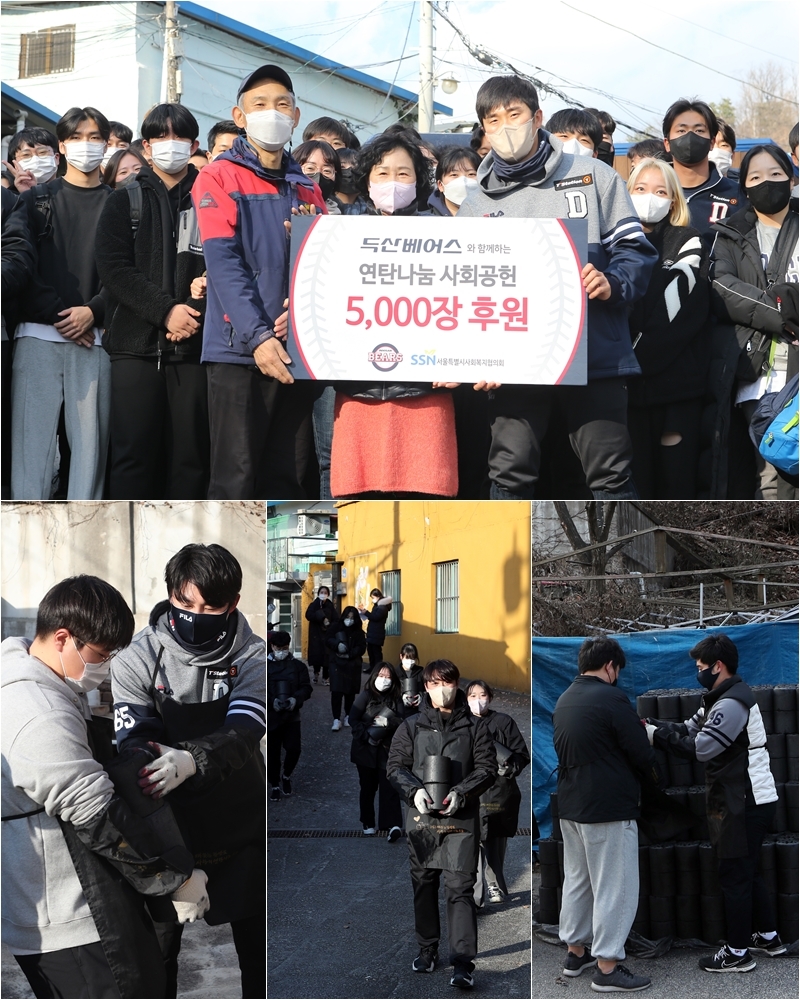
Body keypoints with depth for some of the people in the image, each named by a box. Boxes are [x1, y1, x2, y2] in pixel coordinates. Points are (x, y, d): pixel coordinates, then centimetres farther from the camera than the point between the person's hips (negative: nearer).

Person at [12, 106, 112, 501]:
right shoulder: (36, 199, 14)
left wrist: (92, 312, -11)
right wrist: (57, 316, -8)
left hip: (94, 338, 0)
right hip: (38, 335, 0)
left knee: (90, 435, -4)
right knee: (32, 434, -5)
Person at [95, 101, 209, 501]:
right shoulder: (125, 202, 12)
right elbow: (114, 269, 0)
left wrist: (194, 313, -13)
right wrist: (166, 310, -13)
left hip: (194, 344, 0)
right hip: (137, 343, 0)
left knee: (190, 453, -1)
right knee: (133, 452, -4)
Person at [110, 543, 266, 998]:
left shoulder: (253, 658, -11)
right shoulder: (140, 659, -11)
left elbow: (243, 734, -26)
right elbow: (134, 743, -17)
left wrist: (190, 761, -47)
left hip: (240, 830, 0)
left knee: (257, 944, 13)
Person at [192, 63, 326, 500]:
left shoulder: (306, 190, 18)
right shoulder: (219, 177, 2)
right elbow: (223, 263, -9)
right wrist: (258, 336, -20)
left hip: (298, 349, 5)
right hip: (239, 349, -5)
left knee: (287, 477, 6)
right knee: (236, 478, -7)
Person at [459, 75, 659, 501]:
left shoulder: (592, 176, 7)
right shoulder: (473, 208, 12)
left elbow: (636, 248, 4)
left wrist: (612, 284, -17)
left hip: (596, 357, -1)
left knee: (611, 475, 2)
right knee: (509, 473, 2)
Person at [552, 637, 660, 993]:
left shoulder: (564, 701, 9)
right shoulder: (611, 698, -16)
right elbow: (641, 754, -13)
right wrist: (653, 776, 7)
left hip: (571, 805, 9)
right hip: (609, 807, -9)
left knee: (577, 879, 18)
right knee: (614, 886, -3)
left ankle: (575, 952, 27)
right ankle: (607, 968, -1)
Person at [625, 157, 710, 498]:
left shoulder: (688, 244, 5)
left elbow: (681, 312, -8)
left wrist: (634, 359, -15)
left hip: (676, 383, -2)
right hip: (627, 384, 2)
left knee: (676, 482, -2)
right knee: (635, 479, 2)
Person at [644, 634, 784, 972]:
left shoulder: (733, 703, -19)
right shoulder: (723, 699, 14)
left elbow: (698, 747, -23)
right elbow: (689, 729, 11)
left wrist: (655, 733, -16)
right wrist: (652, 725, -2)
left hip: (745, 804, -10)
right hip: (749, 801, 10)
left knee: (735, 877, -2)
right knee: (748, 873, 20)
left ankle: (738, 953, 5)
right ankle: (768, 937, 30)